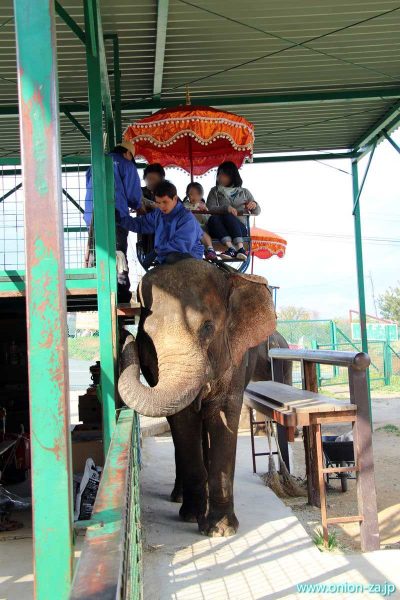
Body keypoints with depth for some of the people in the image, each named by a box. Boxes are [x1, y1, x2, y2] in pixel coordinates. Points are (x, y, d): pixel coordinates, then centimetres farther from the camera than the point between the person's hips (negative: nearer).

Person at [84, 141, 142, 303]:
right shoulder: (126, 165, 4)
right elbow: (133, 195, 0)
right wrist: (137, 206, 21)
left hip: (91, 217, 5)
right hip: (115, 217, -5)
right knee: (119, 255, -1)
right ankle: (122, 295, -1)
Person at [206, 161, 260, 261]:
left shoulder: (244, 192, 18)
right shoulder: (214, 191, 17)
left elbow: (257, 212, 15)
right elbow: (210, 209, -1)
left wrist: (254, 205, -10)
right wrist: (226, 208, -20)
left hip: (239, 228, -1)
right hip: (220, 230, 1)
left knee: (228, 216, -32)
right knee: (213, 218, -32)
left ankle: (240, 248, -44)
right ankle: (230, 247, -46)